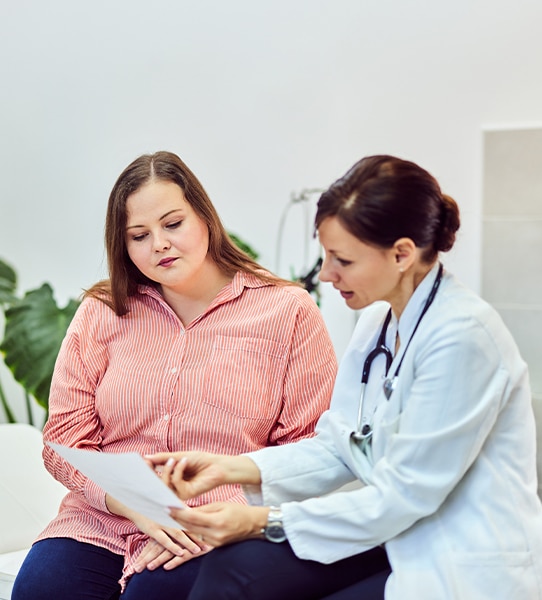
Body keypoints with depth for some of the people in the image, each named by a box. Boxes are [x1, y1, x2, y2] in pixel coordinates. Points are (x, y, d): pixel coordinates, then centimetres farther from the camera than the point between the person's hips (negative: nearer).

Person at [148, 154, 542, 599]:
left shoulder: (463, 336, -21)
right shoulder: (379, 320, 6)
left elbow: (403, 495, -20)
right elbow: (338, 447, 5)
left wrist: (267, 522, -18)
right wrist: (231, 468, -7)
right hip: (397, 535, 7)